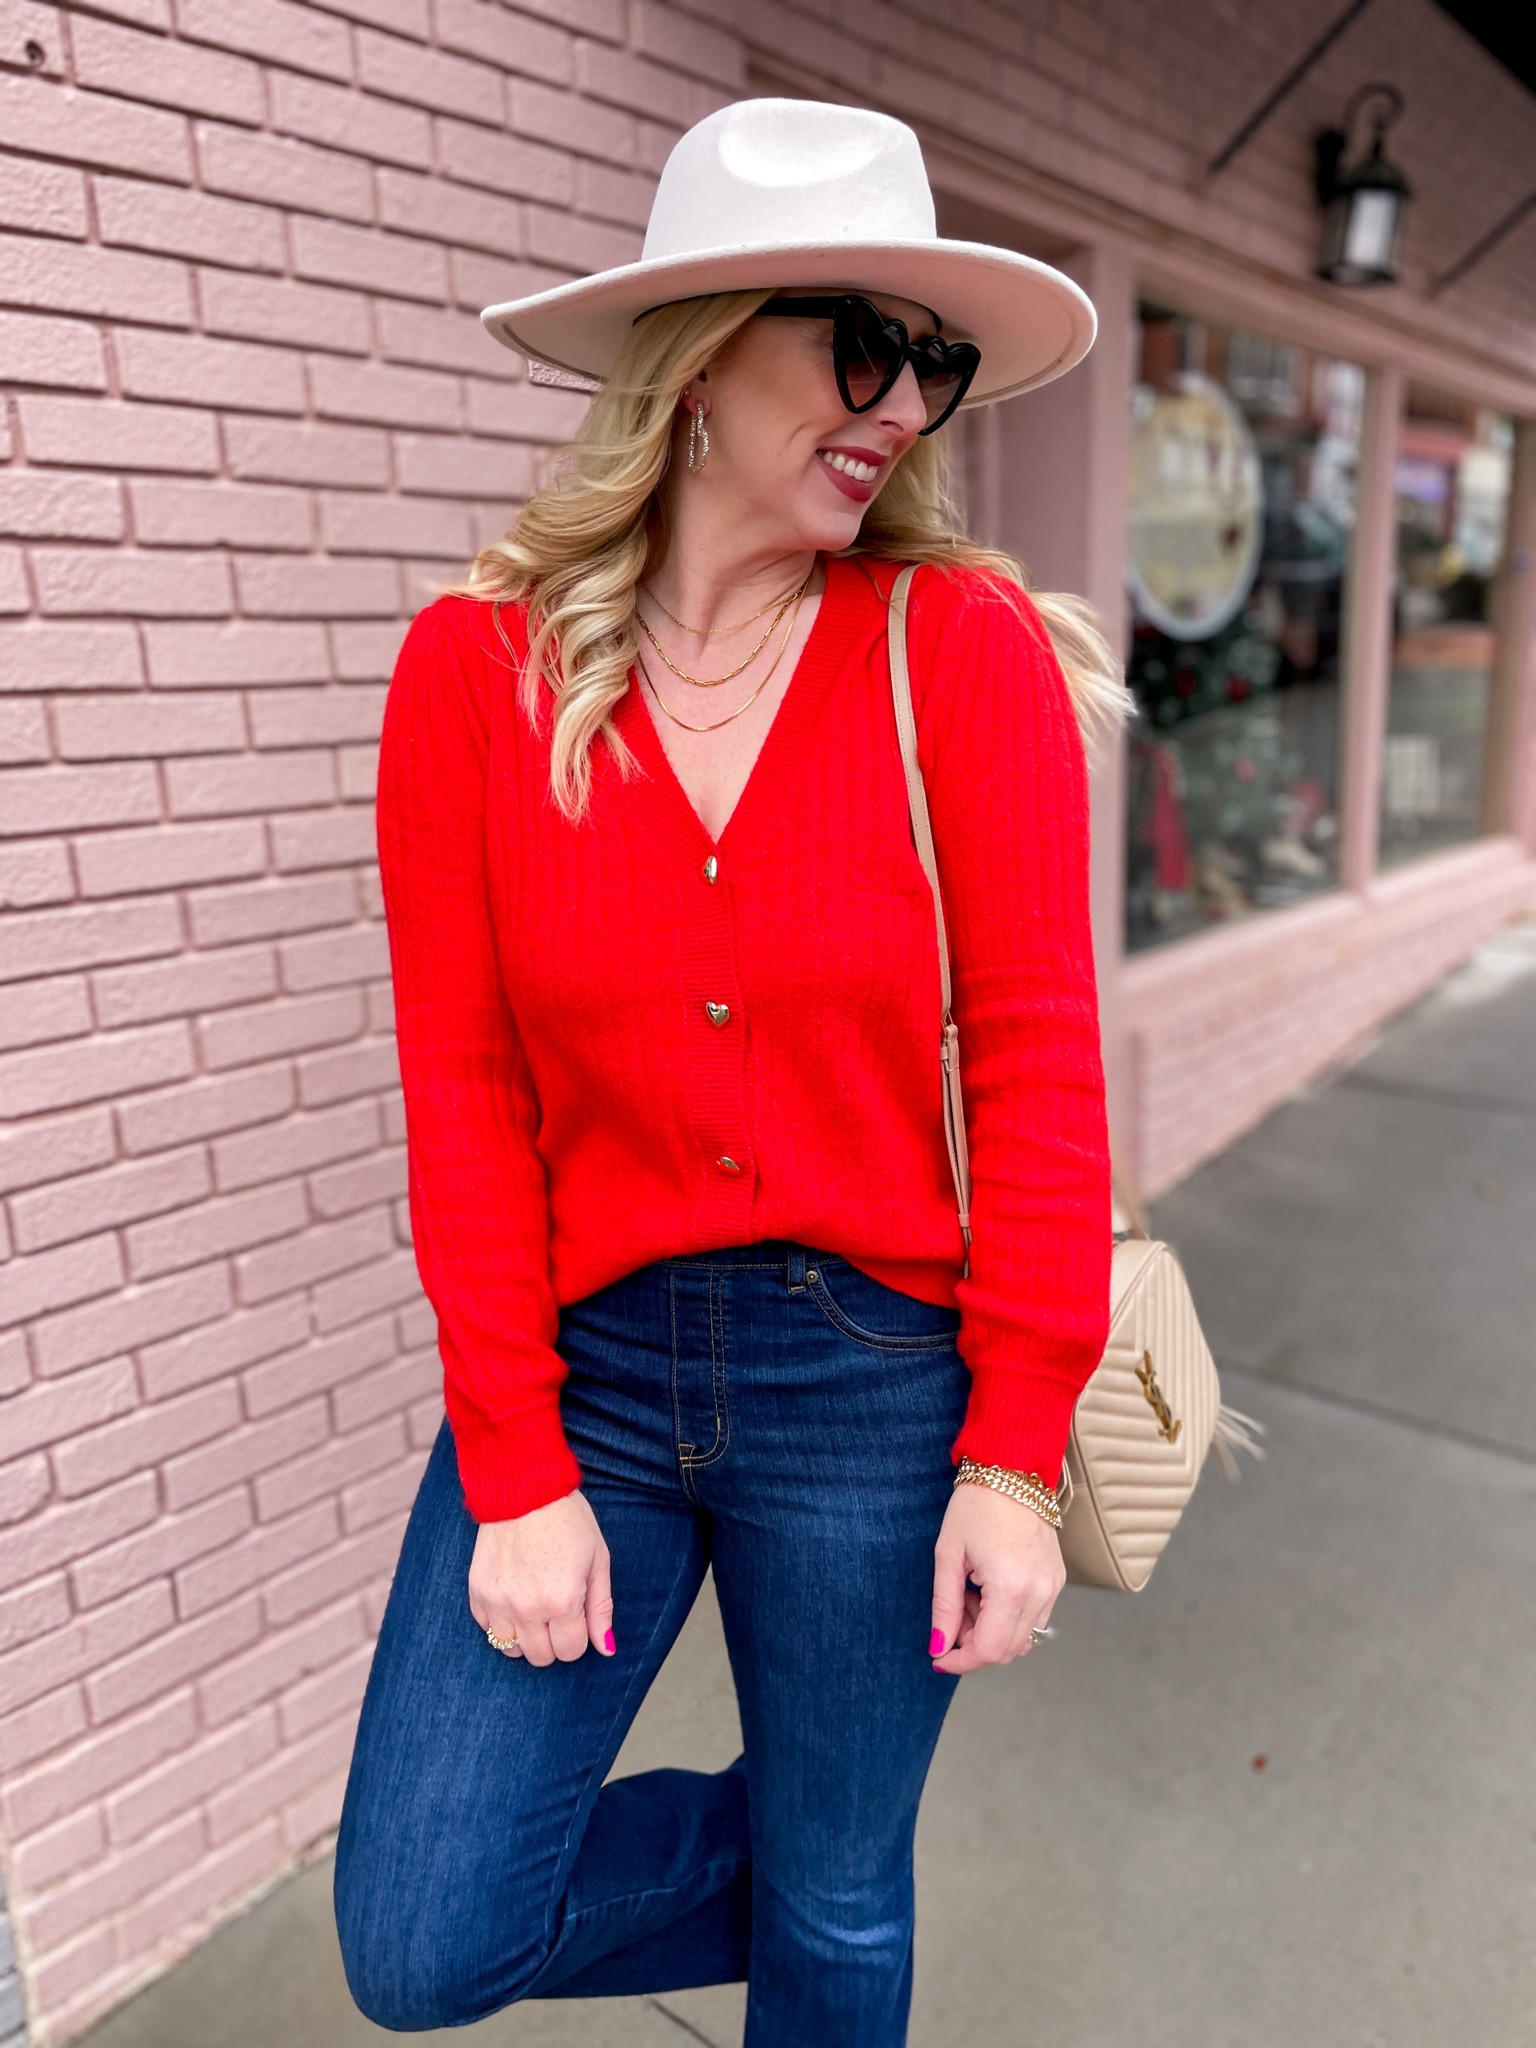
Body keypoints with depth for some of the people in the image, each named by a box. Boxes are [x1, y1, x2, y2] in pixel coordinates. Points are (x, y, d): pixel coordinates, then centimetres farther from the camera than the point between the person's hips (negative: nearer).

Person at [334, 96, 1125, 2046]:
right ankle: (777, 1834, 35)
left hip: (874, 1376, -1)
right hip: (579, 1366, 2)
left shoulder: (970, 650, -7)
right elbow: (464, 1090, -5)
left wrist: (1014, 1455, -9)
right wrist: (516, 1472, -7)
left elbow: (1036, 1058, -8)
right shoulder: (477, 668, -5)